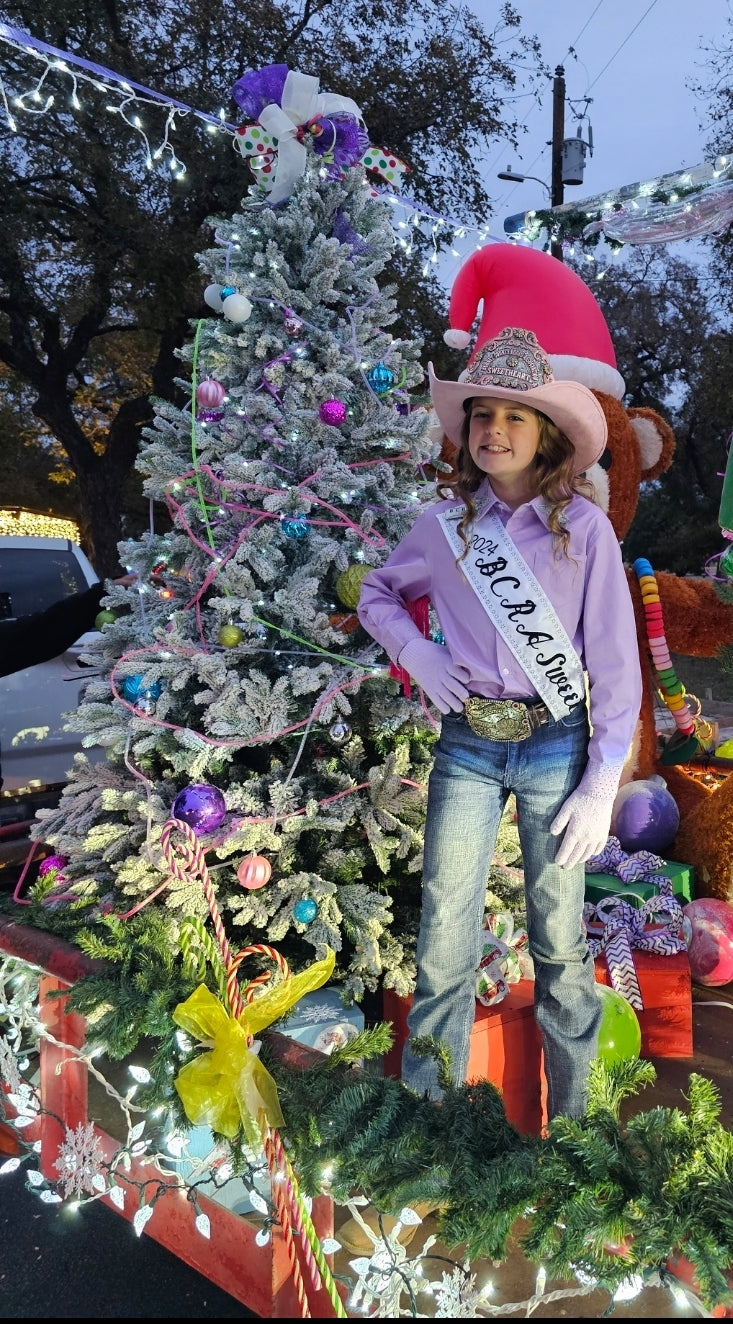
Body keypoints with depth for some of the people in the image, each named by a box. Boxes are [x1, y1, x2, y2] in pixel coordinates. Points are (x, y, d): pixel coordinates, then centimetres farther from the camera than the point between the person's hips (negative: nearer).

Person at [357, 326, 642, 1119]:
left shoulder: (584, 527, -4)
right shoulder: (443, 523, 2)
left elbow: (615, 664, -3)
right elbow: (377, 593, 19)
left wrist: (602, 786, -6)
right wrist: (414, 651, -1)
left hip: (556, 747, -1)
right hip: (467, 747, 2)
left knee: (560, 945, 10)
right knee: (444, 943, 4)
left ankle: (573, 1120, 31)